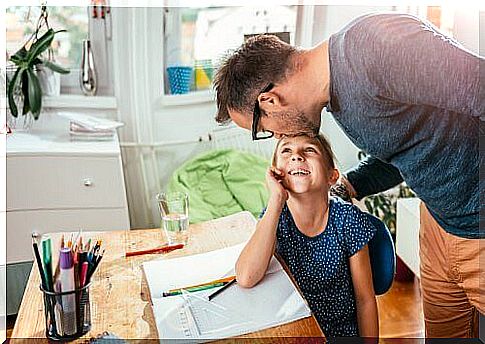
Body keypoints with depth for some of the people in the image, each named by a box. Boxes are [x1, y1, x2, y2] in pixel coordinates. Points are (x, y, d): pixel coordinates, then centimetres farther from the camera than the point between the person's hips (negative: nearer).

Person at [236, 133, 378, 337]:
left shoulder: (347, 219, -14)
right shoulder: (275, 215, -11)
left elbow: (365, 299, -5)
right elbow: (246, 279, -30)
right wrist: (277, 198, -28)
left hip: (343, 331, 0)